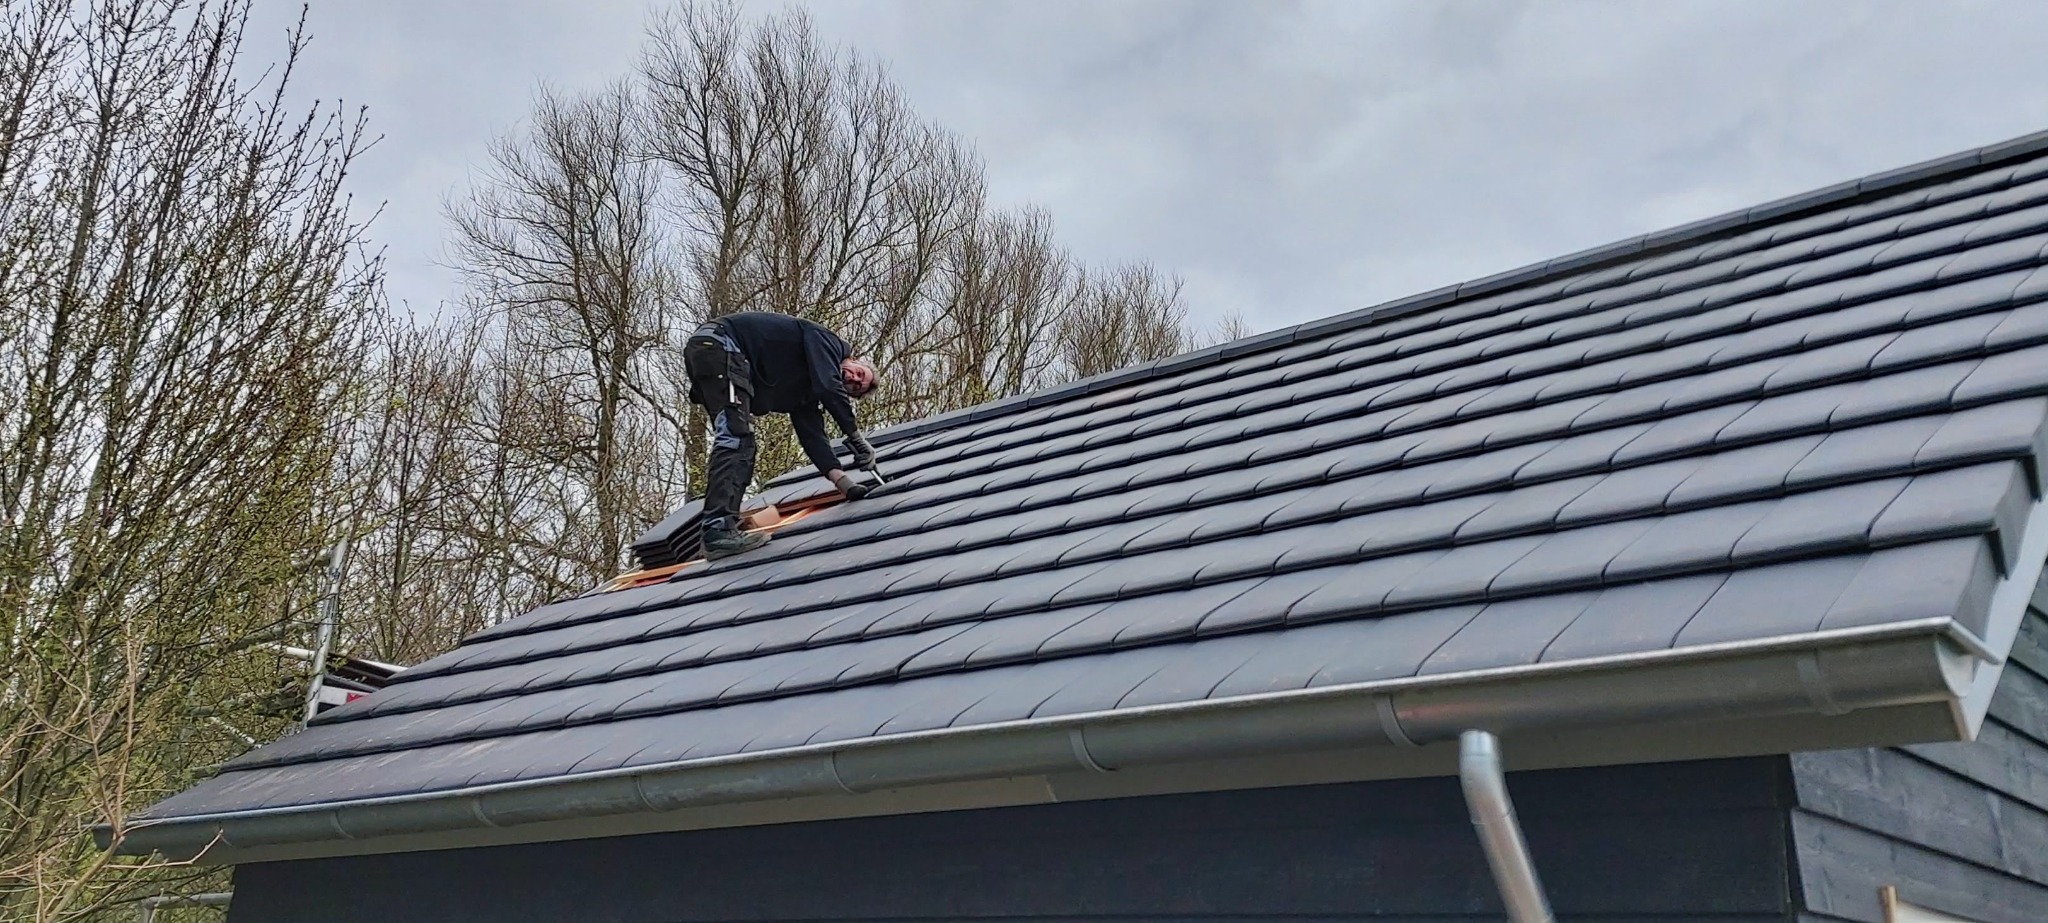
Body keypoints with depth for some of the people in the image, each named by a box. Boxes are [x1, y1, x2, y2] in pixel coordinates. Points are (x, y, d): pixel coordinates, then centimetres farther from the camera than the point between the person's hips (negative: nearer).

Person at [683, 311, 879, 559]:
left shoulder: (807, 392, 22)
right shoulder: (827, 342, 1)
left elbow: (813, 436, 13)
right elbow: (828, 387, -17)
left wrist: (843, 481, 2)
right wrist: (857, 437, -14)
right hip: (719, 344, -10)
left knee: (740, 445, 8)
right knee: (737, 436, -19)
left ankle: (723, 529, 1)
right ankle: (719, 530, -28)